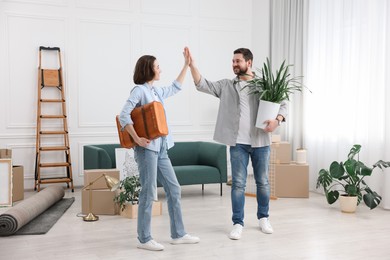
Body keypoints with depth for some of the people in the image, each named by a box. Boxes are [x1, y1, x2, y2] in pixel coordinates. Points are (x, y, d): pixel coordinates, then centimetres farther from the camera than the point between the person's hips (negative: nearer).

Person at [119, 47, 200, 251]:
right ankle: (144, 239, 8)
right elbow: (124, 115, -17)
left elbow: (175, 87, 33)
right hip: (147, 148, -9)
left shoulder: (157, 92, 16)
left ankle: (178, 234, 19)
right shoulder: (139, 90, -8)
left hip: (160, 148, 9)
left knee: (174, 189, 9)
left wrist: (187, 64, 33)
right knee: (149, 193, -4)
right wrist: (137, 139, -23)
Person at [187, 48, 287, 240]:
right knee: (238, 184, 2)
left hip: (260, 142, 0)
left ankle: (263, 218, 30)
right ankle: (238, 223, 13)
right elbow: (203, 85, -2)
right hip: (238, 143, 0)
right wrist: (192, 65, -14)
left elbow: (283, 104, 6)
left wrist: (277, 120, -14)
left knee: (263, 182, 12)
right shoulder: (227, 86, 6)